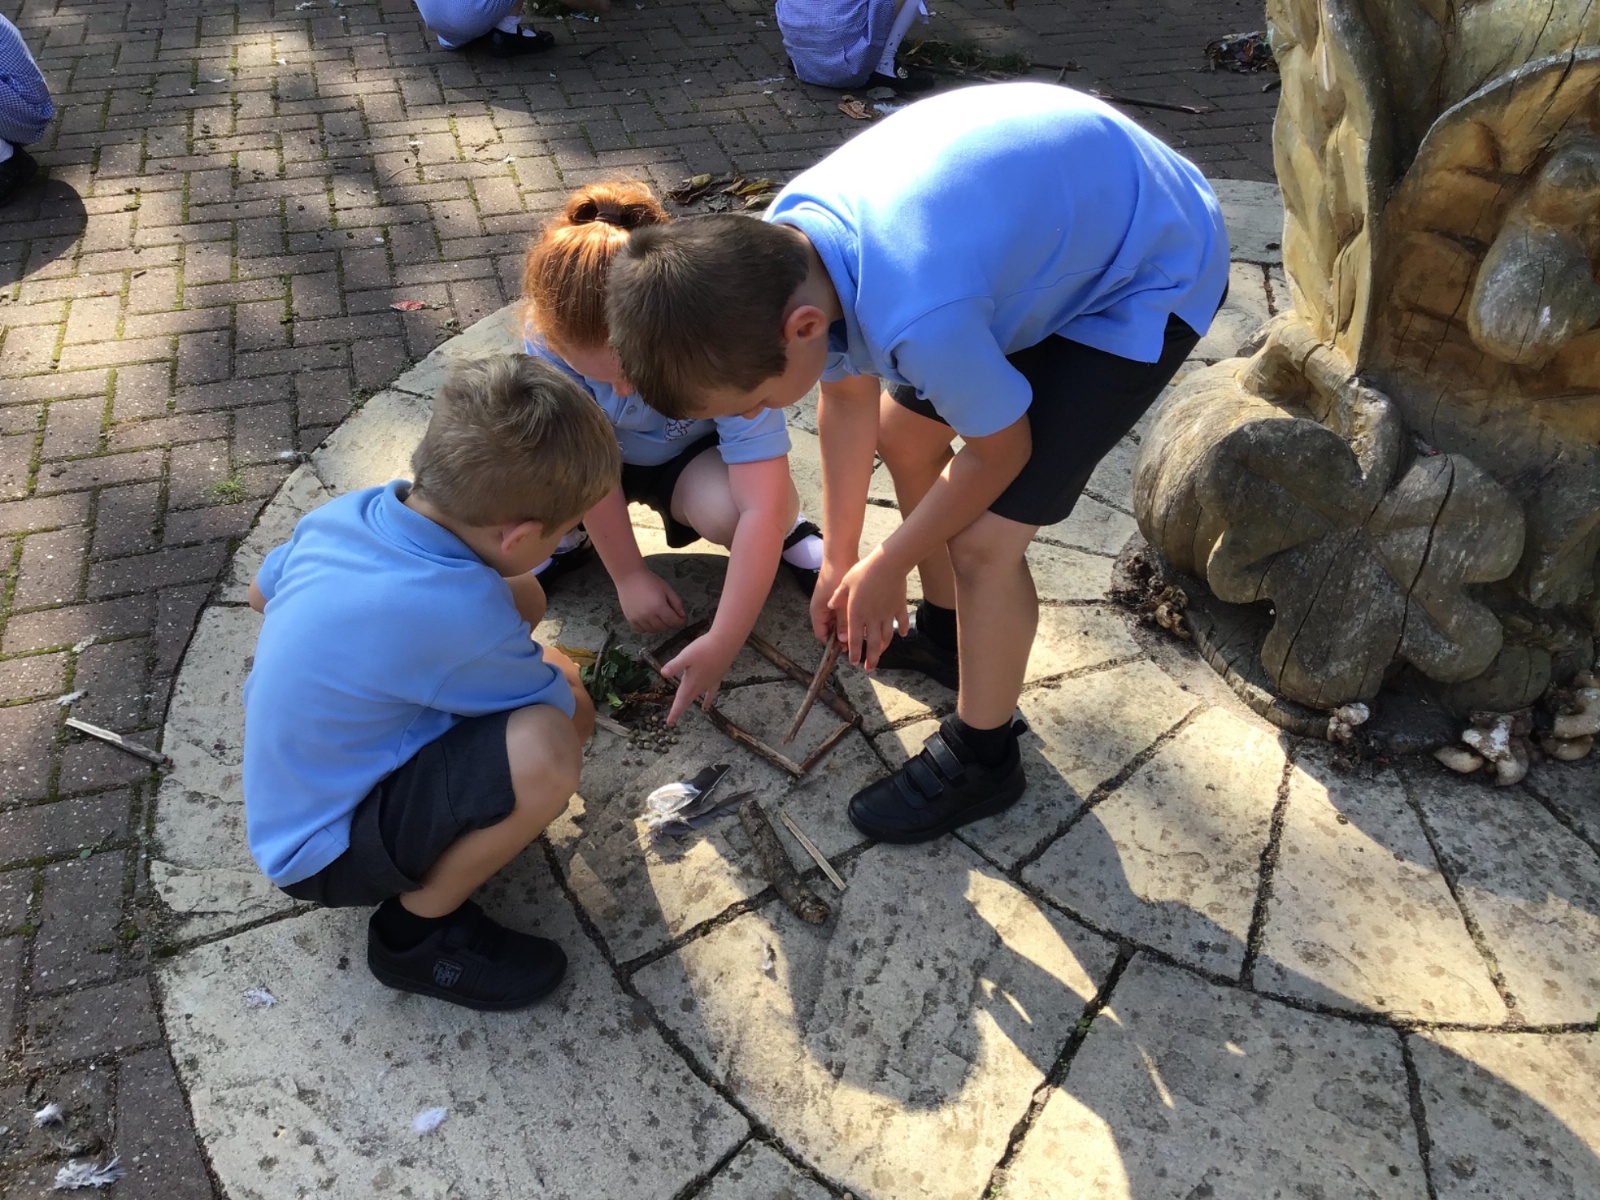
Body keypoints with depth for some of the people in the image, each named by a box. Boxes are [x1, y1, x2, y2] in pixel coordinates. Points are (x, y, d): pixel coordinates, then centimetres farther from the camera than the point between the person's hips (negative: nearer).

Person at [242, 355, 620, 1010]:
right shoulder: (459, 616, -35)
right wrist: (555, 669, 5)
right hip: (327, 854, -8)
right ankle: (418, 929, -7)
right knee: (546, 746, -34)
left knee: (522, 595, 2)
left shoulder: (347, 511, -11)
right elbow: (568, 711, -15)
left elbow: (262, 591, 11)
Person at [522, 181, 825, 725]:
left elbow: (760, 506, -41)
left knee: (724, 508, -39)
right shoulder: (553, 337, -31)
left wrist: (721, 643, -42)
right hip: (613, 457, 3)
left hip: (695, 456, -2)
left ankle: (791, 534, -4)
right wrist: (629, 575, -17)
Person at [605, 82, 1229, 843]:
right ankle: (943, 629, 38)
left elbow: (1000, 450, -20)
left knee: (983, 537, -11)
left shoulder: (917, 317, -41)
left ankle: (980, 758, 14)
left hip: (1151, 273, -8)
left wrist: (884, 568, -6)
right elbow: (849, 396, 0)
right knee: (902, 431, 14)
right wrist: (840, 559, 6)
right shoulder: (780, 245, -16)